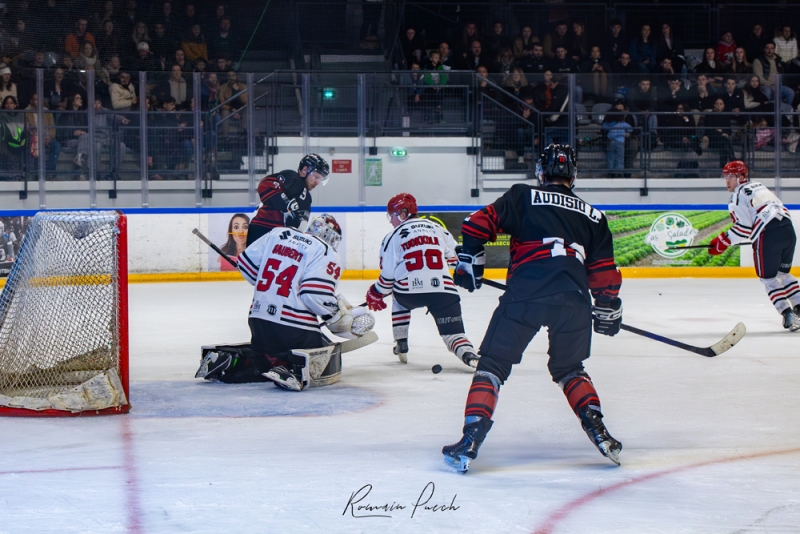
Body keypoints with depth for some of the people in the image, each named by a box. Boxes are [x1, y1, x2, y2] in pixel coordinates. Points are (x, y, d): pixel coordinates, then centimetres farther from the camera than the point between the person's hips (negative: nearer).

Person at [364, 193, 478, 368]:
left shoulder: (393, 237, 10)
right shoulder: (437, 228, 19)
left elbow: (388, 275, 6)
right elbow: (454, 256, 23)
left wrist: (376, 294, 21)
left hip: (409, 293, -1)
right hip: (443, 290, 1)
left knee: (398, 297, 35)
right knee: (452, 332, 3)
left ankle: (401, 345, 32)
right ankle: (468, 354, -29)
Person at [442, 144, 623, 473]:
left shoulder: (522, 197, 17)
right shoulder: (592, 216, 24)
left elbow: (478, 224, 8)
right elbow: (605, 274, 19)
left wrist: (470, 263, 20)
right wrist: (608, 311, 32)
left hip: (525, 294, -2)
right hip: (573, 300, 3)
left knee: (493, 365, 8)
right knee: (568, 368, 26)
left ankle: (471, 440, -6)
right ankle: (596, 427, 8)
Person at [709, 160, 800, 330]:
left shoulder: (738, 195, 1)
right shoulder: (758, 187, 27)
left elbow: (744, 227, -7)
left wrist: (723, 241, 1)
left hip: (768, 234, -8)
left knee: (768, 277, 4)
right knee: (783, 273, 22)